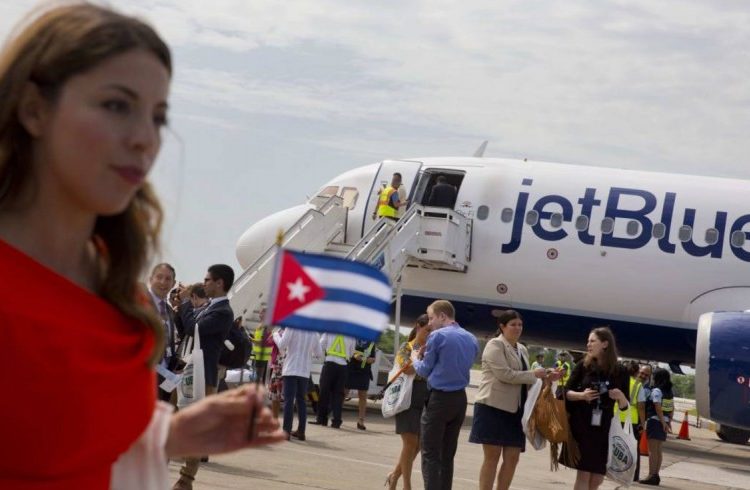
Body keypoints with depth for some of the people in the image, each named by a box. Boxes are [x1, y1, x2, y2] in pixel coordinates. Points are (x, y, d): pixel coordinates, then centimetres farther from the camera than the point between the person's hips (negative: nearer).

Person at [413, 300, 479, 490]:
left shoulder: (438, 336, -9)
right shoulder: (472, 339, 11)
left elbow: (425, 370, -2)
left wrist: (417, 359, 19)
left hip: (439, 398, -7)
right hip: (460, 399, 7)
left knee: (431, 455, -4)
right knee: (447, 455, 12)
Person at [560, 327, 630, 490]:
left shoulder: (619, 372, 1)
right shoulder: (583, 366, 1)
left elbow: (624, 406, 6)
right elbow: (567, 392, 3)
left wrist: (620, 397, -16)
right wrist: (581, 395, -16)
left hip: (604, 429, 2)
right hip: (581, 427, -2)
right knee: (583, 475, -6)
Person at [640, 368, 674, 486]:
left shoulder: (656, 390, -13)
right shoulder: (669, 392, 12)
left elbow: (658, 407, -19)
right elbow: (672, 408, 14)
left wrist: (663, 422, -18)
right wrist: (668, 422, 15)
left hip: (655, 420, -8)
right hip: (664, 421, 8)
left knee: (652, 450, -6)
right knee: (658, 450, 13)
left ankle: (651, 476, -8)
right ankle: (656, 475, 15)